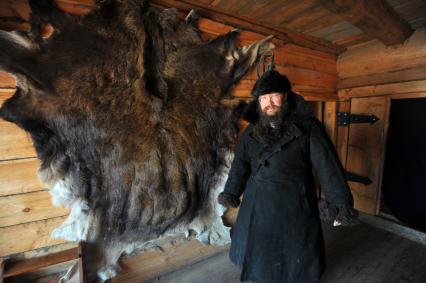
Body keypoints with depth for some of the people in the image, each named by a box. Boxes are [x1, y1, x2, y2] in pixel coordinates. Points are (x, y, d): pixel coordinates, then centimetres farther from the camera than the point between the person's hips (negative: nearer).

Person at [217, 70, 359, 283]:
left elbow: (327, 164, -12)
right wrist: (230, 193, 10)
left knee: (294, 255, 19)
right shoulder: (251, 132, 1)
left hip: (295, 205, -3)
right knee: (257, 251, 22)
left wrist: (340, 203, -18)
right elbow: (240, 165, 7)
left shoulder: (307, 127, -9)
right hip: (258, 204, 3)